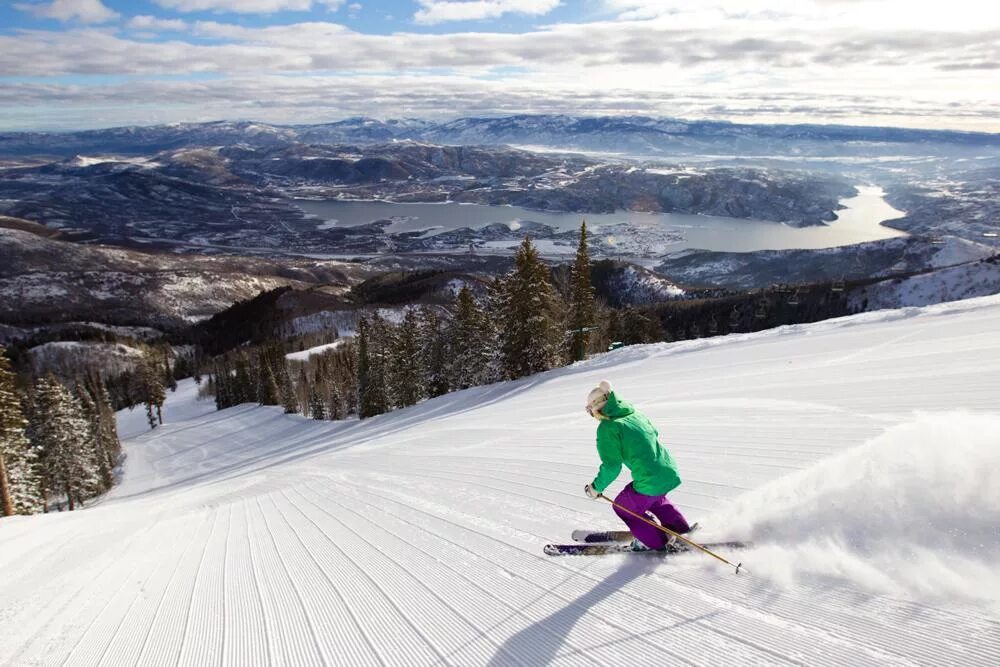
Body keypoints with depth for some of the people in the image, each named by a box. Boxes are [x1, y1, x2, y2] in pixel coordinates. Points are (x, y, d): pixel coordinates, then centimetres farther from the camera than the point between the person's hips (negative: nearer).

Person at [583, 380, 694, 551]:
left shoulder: (606, 428, -12)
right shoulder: (635, 414, 10)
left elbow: (611, 466, -14)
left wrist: (597, 487, 1)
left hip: (649, 482, -8)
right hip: (670, 472, 8)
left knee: (623, 507, 18)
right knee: (654, 499, 37)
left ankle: (654, 543, 27)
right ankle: (681, 531, 36)